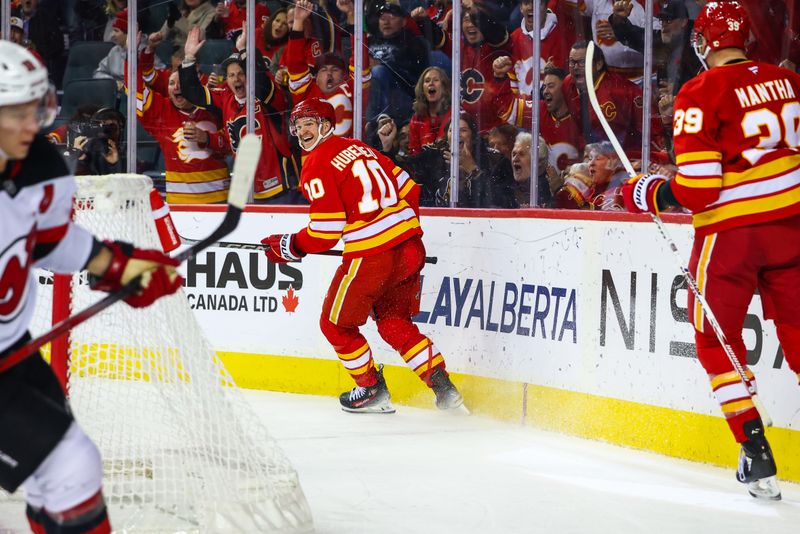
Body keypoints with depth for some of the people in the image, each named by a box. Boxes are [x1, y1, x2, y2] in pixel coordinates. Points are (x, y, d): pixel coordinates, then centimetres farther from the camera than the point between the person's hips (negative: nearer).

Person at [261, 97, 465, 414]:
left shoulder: (317, 165, -5)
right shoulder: (359, 148, 18)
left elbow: (326, 231, -9)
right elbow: (408, 189, 19)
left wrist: (289, 247, 6)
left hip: (371, 256, -8)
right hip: (411, 247, 8)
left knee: (336, 324, 13)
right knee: (394, 323, 21)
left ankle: (373, 391, 20)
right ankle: (443, 387, 13)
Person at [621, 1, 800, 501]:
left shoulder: (701, 94, -12)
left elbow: (695, 188, -16)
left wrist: (650, 193, 0)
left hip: (729, 231, -4)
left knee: (717, 341, 10)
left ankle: (756, 454, 3)